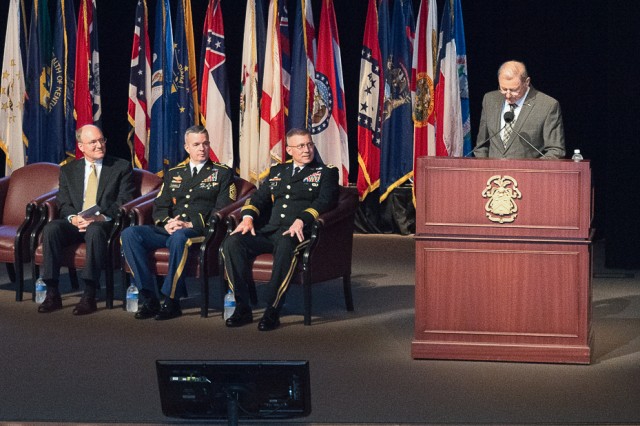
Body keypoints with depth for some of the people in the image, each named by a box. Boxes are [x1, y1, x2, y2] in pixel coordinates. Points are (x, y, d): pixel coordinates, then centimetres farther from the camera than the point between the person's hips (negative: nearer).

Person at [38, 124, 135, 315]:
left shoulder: (121, 167, 9)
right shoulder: (68, 170, 17)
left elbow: (124, 202, 0)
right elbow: (63, 204, 9)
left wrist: (102, 217, -19)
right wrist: (73, 218, -15)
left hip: (105, 224, -3)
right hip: (74, 223, 3)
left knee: (95, 231, -39)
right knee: (51, 228, -29)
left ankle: (89, 296, -40)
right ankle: (52, 293, -27)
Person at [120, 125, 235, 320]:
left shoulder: (222, 173, 11)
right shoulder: (173, 173, 24)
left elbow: (222, 210, -1)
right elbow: (159, 207, 18)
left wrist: (191, 224, -14)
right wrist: (167, 222, -7)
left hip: (200, 231, -5)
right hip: (169, 229, 5)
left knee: (178, 237, -41)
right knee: (129, 234, -22)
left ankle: (171, 301, -32)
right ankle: (149, 298, -24)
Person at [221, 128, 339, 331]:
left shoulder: (326, 172, 13)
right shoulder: (277, 171, 27)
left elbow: (325, 201, -3)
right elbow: (259, 196, 19)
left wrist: (301, 220, -20)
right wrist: (248, 217, -4)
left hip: (296, 232, -5)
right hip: (267, 230, 5)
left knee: (285, 245, -41)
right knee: (232, 242, -22)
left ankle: (272, 311, -35)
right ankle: (242, 307, -20)